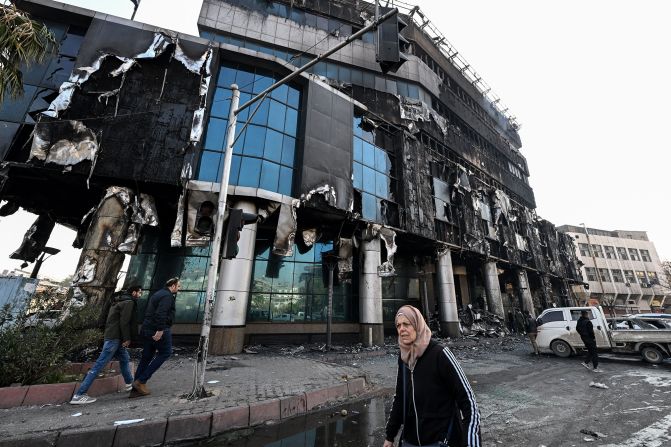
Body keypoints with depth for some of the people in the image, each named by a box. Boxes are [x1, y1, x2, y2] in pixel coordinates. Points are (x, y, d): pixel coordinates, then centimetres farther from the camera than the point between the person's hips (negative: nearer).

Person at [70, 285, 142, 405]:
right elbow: (124, 322, -19)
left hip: (112, 336, 11)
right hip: (114, 337, -11)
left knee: (125, 359, 18)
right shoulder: (129, 302, -13)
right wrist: (127, 338, -13)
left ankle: (129, 383, 28)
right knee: (99, 364, -7)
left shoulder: (119, 301, 18)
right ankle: (79, 395, -3)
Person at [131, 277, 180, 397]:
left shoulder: (157, 294, 19)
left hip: (146, 330, 10)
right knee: (165, 352, 4)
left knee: (146, 357, 15)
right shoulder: (167, 296, -13)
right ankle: (141, 381, 2)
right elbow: (161, 314, -26)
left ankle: (135, 389, 19)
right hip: (159, 330, -10)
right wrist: (160, 330, -27)